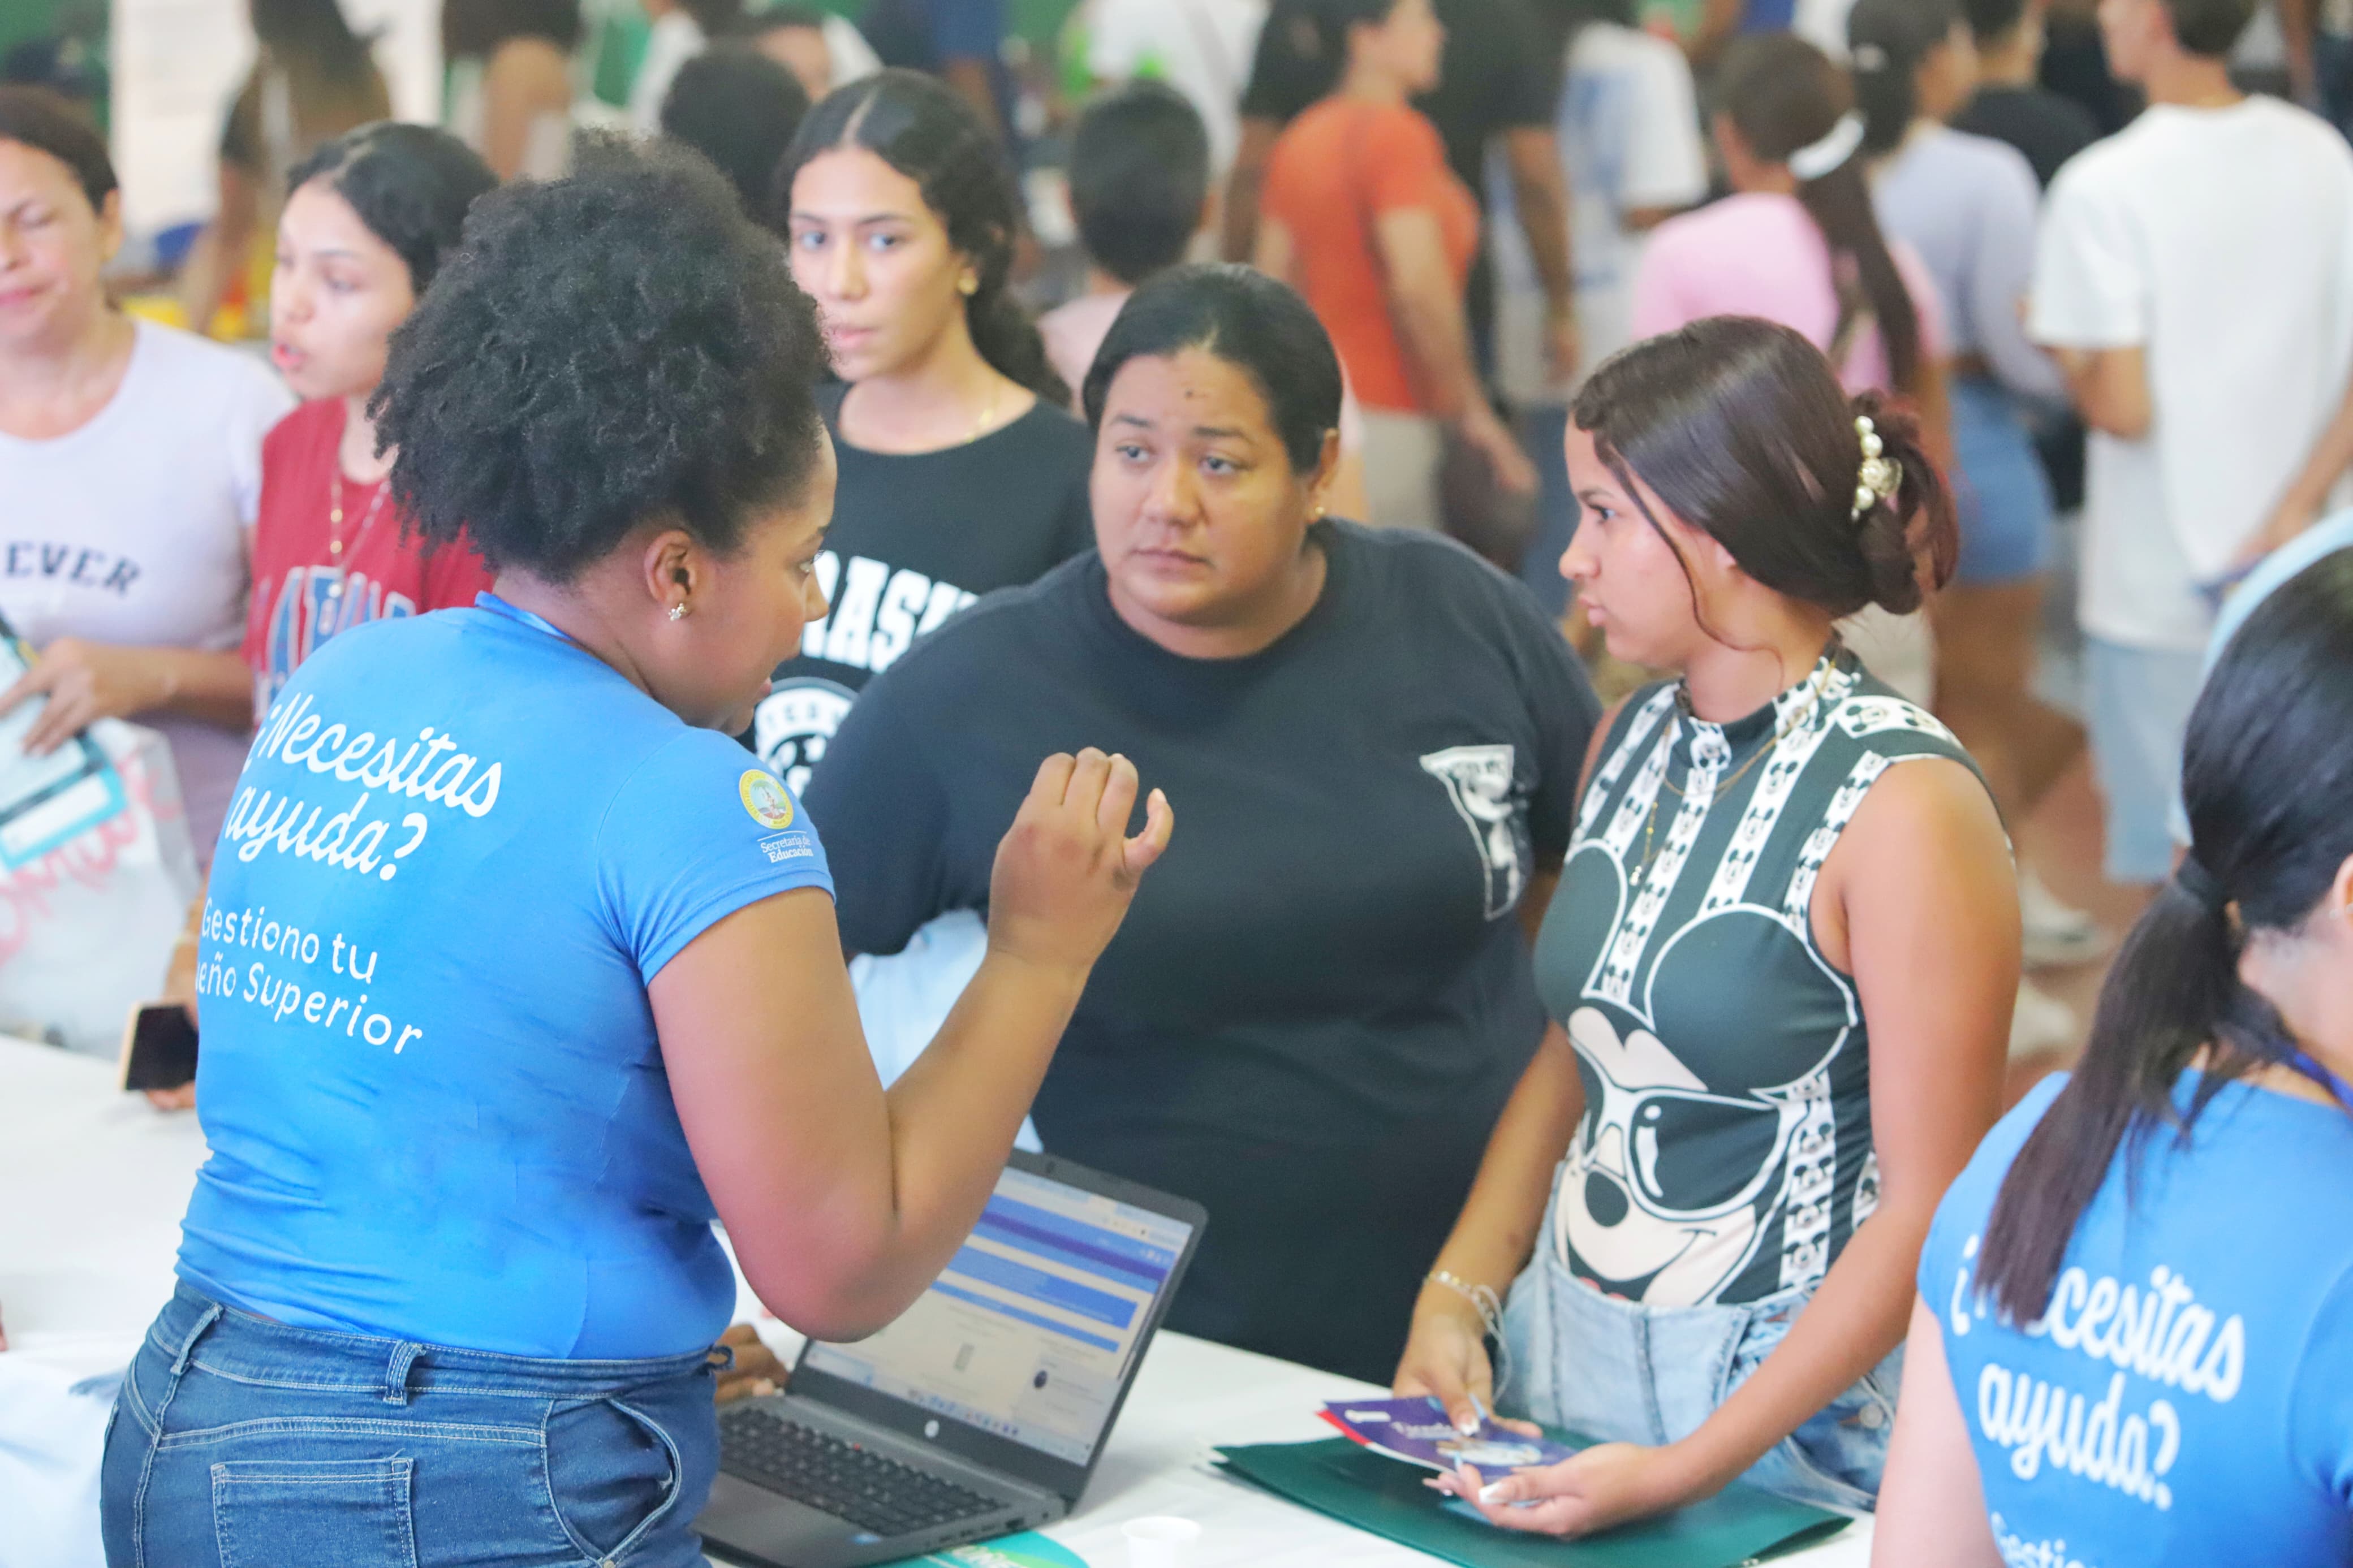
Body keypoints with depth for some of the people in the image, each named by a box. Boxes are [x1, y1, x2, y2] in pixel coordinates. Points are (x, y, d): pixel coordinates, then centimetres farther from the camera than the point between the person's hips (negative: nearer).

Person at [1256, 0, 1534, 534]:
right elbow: (1419, 286, -23)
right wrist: (1469, 410, -15)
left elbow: (1273, 278, 15)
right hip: (1388, 419, -9)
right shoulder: (1400, 135, -13)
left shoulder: (1300, 138, 13)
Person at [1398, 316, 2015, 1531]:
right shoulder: (1634, 743, 4)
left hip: (1789, 1413, -6)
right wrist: (1458, 1295, 0)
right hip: (1556, 1346, 7)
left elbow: (1929, 1211, -18)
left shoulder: (1904, 806, -18)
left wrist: (1691, 1469, -21)